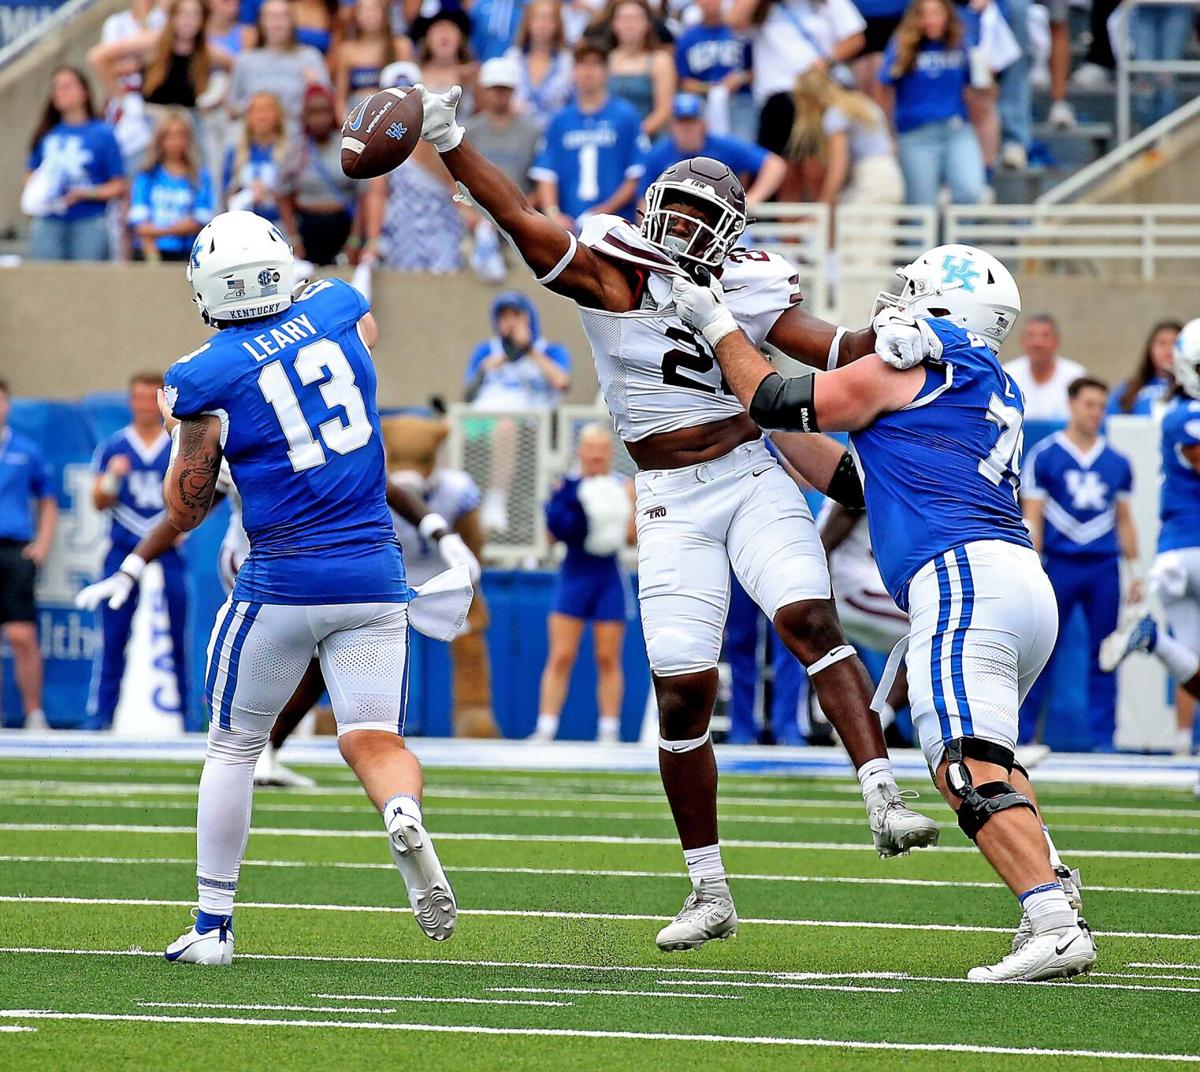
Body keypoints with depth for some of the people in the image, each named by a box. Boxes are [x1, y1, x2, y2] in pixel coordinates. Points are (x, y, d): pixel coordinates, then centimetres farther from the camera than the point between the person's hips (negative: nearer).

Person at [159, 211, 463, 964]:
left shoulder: (203, 379, -9)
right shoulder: (338, 310, 2)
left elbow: (185, 511, 3)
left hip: (283, 582, -3)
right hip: (375, 576, 3)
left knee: (234, 746, 13)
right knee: (374, 741, 2)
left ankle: (213, 927, 15)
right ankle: (405, 817, -32)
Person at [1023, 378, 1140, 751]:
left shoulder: (1117, 463, 12)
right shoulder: (1044, 456, 1)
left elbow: (1125, 520, 17)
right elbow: (1032, 518, 0)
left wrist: (1135, 573, 12)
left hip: (1104, 568, 3)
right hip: (1059, 564, -3)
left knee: (1102, 655, 3)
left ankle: (1101, 737, 7)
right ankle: (1021, 733, 4)